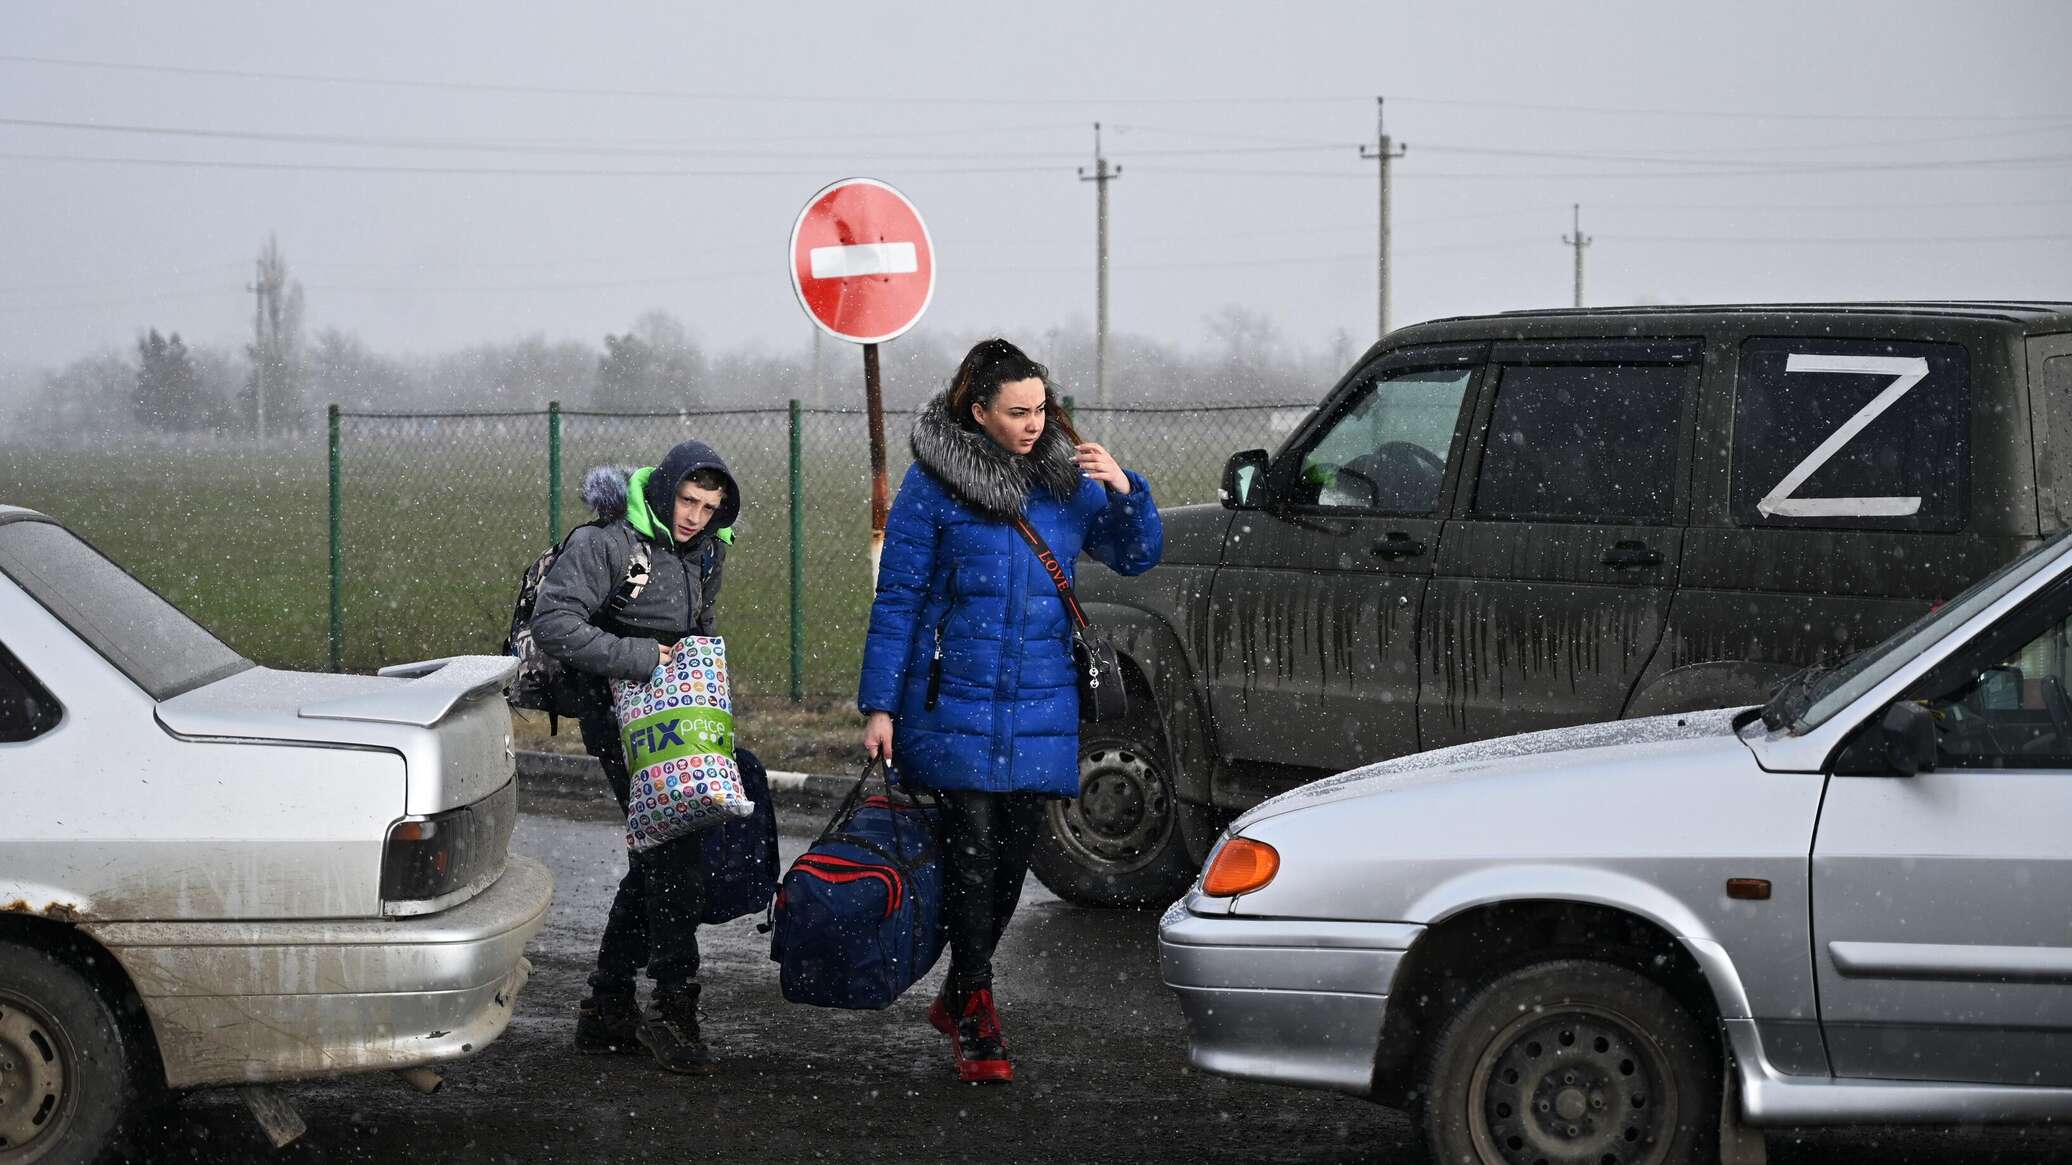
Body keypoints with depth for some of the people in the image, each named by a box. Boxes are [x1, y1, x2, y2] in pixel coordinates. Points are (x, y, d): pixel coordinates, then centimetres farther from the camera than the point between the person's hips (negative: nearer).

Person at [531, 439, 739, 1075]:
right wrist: (636, 658, -24)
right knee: (673, 860, -14)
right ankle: (674, 1004, -9)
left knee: (657, 860, 11)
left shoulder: (706, 553, 10)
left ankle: (607, 1007, 19)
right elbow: (552, 621, -23)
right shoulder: (608, 543, -16)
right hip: (621, 718, -9)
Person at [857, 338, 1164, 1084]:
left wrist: (1124, 491, -5)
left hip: (1040, 704, 4)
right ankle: (976, 1020, 1)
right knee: (972, 852, -8)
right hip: (955, 704, -4)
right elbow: (897, 597, -3)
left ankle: (958, 997, 26)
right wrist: (879, 706, -5)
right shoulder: (934, 483, -5)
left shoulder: (1065, 477, 7)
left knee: (1013, 854, 9)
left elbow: (1137, 556, 15)